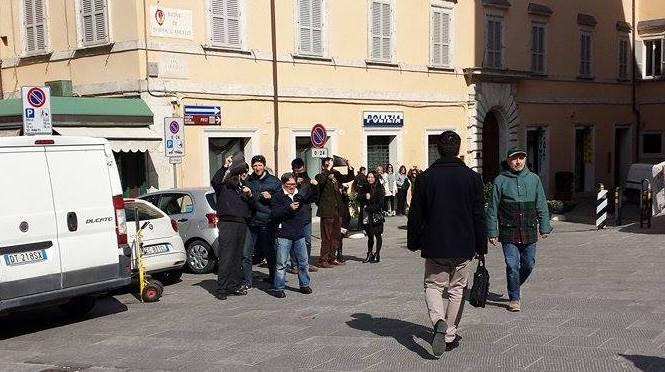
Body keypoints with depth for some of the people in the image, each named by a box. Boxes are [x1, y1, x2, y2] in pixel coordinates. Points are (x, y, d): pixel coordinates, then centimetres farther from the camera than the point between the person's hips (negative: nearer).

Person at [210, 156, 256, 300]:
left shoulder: (244, 188, 22)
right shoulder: (225, 186, 3)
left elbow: (254, 207, 19)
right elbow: (215, 182, -20)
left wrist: (250, 196, 0)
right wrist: (225, 167, -23)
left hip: (242, 224, 6)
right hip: (227, 224, -6)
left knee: (237, 257, 9)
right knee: (226, 257, -8)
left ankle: (234, 286, 16)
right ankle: (221, 289, -7)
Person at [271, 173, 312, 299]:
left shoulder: (299, 195, 14)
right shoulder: (278, 196, -4)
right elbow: (274, 214, -15)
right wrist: (289, 208, -21)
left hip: (299, 235, 5)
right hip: (283, 235, -5)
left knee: (303, 262, 11)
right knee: (281, 263, -2)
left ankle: (304, 285, 25)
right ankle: (279, 288, 6)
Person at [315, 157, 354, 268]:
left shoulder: (336, 175, 14)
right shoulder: (320, 176, -4)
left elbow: (349, 178, 17)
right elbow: (321, 181, -26)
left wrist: (349, 166, 2)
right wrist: (328, 170, -28)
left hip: (337, 210, 7)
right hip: (327, 211, -7)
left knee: (336, 236, 12)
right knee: (327, 237, -6)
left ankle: (331, 258, 22)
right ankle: (323, 260, -1)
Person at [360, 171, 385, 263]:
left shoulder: (379, 188, -7)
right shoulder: (365, 187, 8)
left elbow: (380, 204, -11)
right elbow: (360, 199, 6)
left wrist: (368, 208, -10)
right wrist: (365, 196, -14)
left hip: (376, 215, -4)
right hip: (367, 215, 5)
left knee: (378, 235, 2)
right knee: (369, 235, 11)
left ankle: (377, 255, 8)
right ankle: (369, 254, 18)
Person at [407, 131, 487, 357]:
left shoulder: (426, 177, -6)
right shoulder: (472, 177, -4)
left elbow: (416, 214, -2)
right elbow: (479, 215, -1)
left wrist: (413, 242, 10)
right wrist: (481, 246, 7)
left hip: (434, 245, -1)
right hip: (463, 246, 1)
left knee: (433, 286, 11)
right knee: (456, 289, 14)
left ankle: (439, 322, -15)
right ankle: (450, 335, 17)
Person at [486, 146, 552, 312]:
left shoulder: (534, 179, 5)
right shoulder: (501, 180, -3)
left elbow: (541, 206, 9)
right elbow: (492, 209, 0)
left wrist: (544, 227, 5)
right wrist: (492, 232, -2)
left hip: (529, 232, 3)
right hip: (508, 233, -3)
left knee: (528, 265, 11)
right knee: (512, 265, -5)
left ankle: (514, 286, 38)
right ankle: (514, 298, 10)